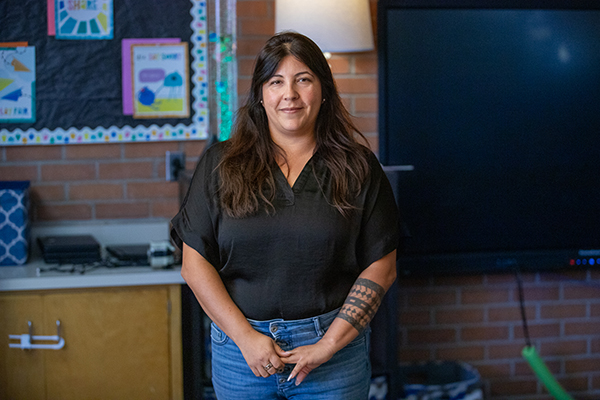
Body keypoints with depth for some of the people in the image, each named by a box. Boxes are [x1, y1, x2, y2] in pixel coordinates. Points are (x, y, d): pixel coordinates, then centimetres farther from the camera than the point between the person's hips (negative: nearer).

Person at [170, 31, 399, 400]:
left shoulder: (357, 168, 0)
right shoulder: (221, 164, 1)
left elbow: (381, 268, -3)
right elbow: (195, 264, -1)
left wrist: (328, 345, -10)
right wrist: (245, 336, -10)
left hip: (336, 343, 0)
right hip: (240, 344, 1)